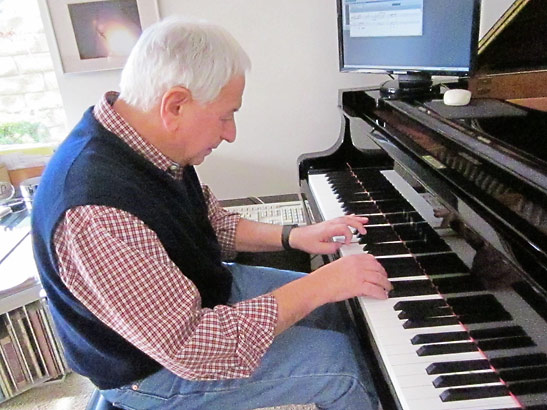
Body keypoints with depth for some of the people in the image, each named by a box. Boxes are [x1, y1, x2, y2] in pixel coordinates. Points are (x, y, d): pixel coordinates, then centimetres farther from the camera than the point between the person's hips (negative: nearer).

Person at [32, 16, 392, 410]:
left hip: (202, 290, 8)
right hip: (157, 367, -7)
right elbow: (189, 348, -35)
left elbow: (209, 224, 5)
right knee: (343, 362, -10)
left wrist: (291, 236, -4)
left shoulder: (143, 141, -8)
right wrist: (321, 284, -29)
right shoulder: (96, 215, -37)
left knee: (345, 308, 13)